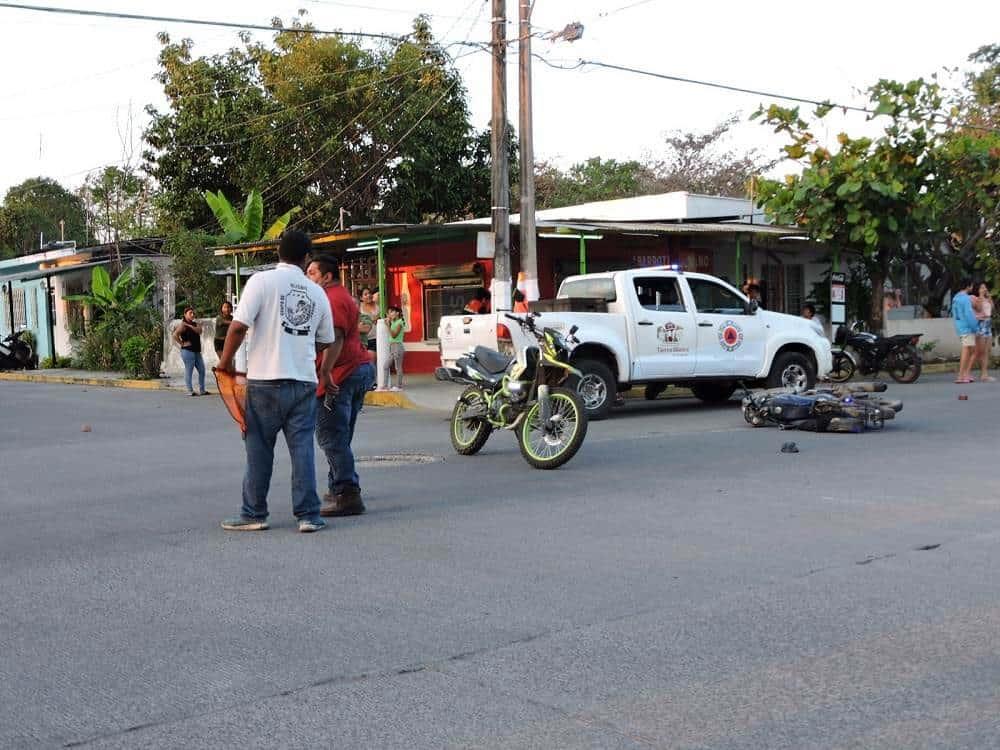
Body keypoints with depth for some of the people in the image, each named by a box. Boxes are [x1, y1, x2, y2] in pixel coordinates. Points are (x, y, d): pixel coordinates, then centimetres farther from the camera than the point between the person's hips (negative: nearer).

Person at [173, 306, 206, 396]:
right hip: (188, 351, -8)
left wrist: (189, 325, -12)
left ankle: (202, 390, 14)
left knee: (202, 370, 8)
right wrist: (182, 343, -13)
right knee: (188, 371, -5)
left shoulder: (195, 324, 15)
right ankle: (190, 391, -3)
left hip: (197, 351, 8)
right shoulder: (183, 325, -6)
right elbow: (175, 335, -18)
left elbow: (199, 331, -6)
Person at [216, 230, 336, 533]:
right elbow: (326, 341, 19)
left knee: (259, 448, 6)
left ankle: (254, 514, 13)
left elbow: (239, 326, -12)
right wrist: (325, 372, 38)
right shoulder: (317, 293, 10)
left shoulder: (262, 281, -4)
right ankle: (309, 515, 6)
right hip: (304, 381, 3)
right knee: (303, 448, 6)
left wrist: (225, 361, 3)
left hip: (266, 380, -3)